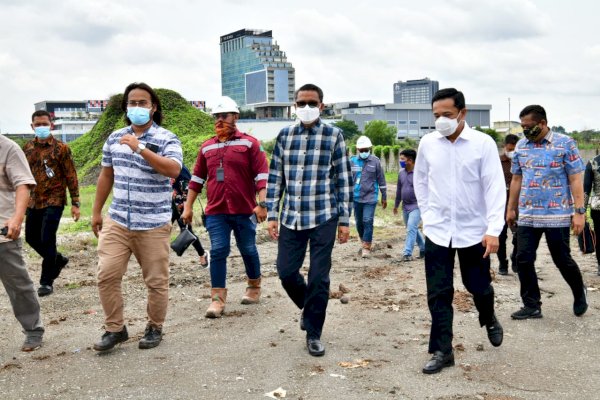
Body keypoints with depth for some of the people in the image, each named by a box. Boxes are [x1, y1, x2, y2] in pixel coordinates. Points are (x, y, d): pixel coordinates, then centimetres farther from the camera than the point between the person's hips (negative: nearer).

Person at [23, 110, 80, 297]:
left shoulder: (61, 148, -8)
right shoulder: (27, 148, 7)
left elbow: (71, 177, -7)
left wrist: (75, 203, -11)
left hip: (53, 201, -6)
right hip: (33, 202, 6)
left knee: (47, 240, -7)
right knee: (31, 238, 13)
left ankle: (47, 281, 6)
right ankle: (58, 260, 38)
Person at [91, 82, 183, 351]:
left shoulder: (167, 139, -6)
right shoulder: (114, 138, 10)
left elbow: (174, 170, -24)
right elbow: (106, 175, 19)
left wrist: (139, 148, -29)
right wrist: (96, 211, 19)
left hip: (153, 225, -4)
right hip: (116, 222, 4)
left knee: (156, 281, 4)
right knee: (106, 275, -1)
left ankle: (155, 329, 23)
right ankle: (115, 328, 16)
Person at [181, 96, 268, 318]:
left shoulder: (249, 143, -1)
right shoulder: (207, 147, 12)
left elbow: (262, 174, -7)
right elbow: (197, 178, 17)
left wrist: (261, 203, -16)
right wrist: (188, 207, 14)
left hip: (244, 210, -2)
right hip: (215, 211, 3)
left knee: (248, 250, 11)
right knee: (218, 251, -4)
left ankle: (254, 287, 32)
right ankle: (217, 298, 0)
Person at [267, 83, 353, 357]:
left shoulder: (334, 136, -1)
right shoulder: (284, 136, 8)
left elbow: (344, 180, -1)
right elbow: (275, 178, 10)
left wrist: (345, 220, -3)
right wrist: (272, 215, 5)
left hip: (324, 218, -3)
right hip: (291, 218, 3)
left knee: (319, 278, 1)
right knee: (286, 272, 7)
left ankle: (313, 334, 18)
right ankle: (309, 308, 37)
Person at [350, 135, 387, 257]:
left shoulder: (375, 161, -3)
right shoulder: (352, 161, 0)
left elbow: (381, 180, 3)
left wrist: (384, 197, 6)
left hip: (370, 197, -3)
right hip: (356, 197, 3)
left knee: (368, 222, -9)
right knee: (359, 222, 13)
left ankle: (366, 247, -1)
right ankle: (363, 241, 34)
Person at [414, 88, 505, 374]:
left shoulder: (483, 143, -9)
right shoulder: (427, 143, -1)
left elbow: (495, 187, -11)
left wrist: (493, 229, -17)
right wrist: (426, 214, 7)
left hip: (474, 230, -1)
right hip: (437, 230, 2)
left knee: (478, 285, 13)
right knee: (438, 293, 2)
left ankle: (489, 320, 45)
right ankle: (442, 351, 13)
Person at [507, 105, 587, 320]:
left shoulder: (565, 143, -6)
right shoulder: (521, 146, 7)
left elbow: (575, 179, -7)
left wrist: (579, 211, -12)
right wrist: (511, 209, 14)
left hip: (557, 215, -4)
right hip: (526, 215, 4)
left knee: (562, 260, 7)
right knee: (523, 260, 1)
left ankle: (580, 294, 34)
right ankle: (532, 306, 13)